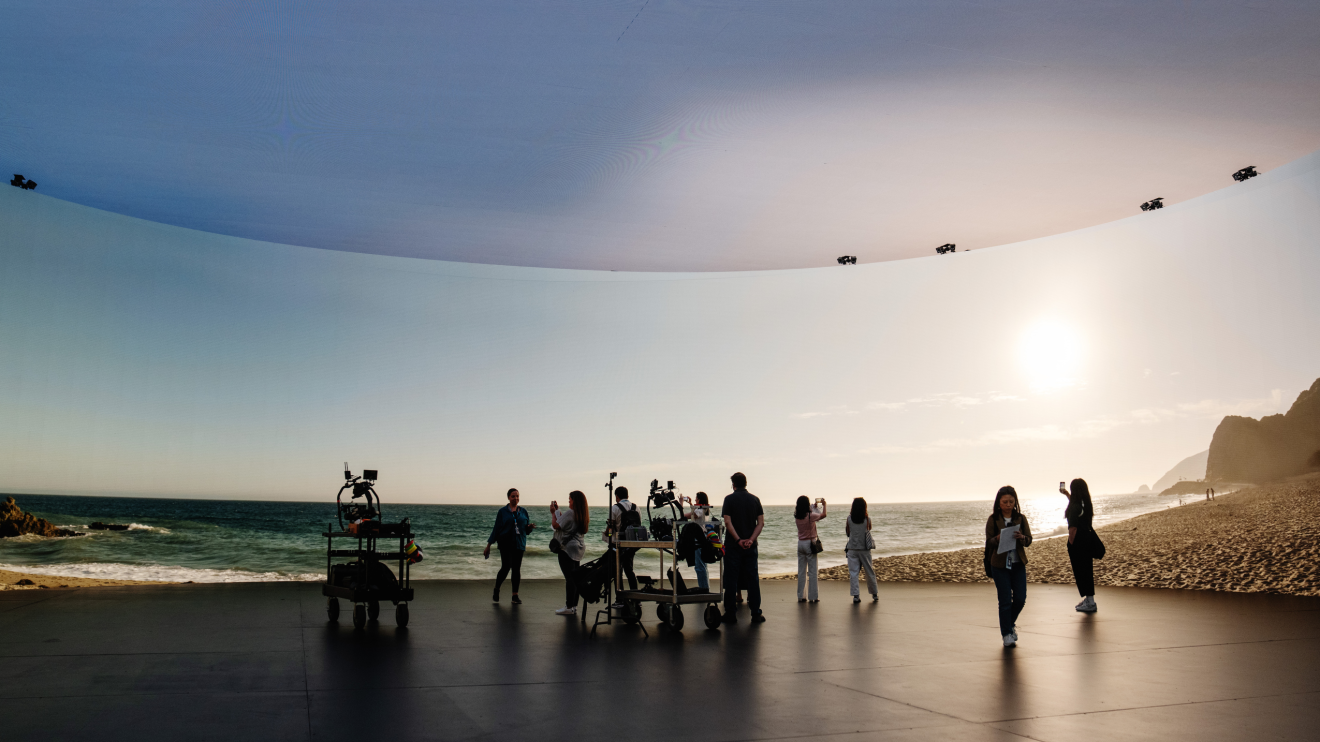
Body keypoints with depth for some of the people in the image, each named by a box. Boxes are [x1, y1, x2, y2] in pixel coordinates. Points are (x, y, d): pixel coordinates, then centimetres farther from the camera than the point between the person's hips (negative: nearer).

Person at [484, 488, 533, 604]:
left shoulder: (523, 511, 11)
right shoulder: (503, 512, 3)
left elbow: (527, 530, 14)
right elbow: (496, 528, 4)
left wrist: (530, 527, -10)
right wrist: (489, 544, 2)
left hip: (519, 544, 3)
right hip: (505, 544, -3)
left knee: (516, 569, 1)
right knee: (506, 567, -11)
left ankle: (515, 596, 8)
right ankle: (496, 590, 12)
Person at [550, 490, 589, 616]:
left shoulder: (570, 513, -16)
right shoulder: (584, 515, 11)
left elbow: (556, 525, -14)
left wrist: (553, 512, 0)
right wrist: (557, 510, 23)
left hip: (567, 548, -9)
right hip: (578, 548, 9)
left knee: (569, 577, -8)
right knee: (575, 577, 11)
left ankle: (569, 607, -6)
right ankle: (574, 606, 15)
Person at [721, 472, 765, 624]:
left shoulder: (729, 499, -4)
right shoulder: (755, 499, 5)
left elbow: (728, 522, -13)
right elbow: (761, 522, -2)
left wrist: (738, 540, -15)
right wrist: (751, 539, -10)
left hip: (732, 545, -3)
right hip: (751, 546, 3)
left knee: (731, 580, 2)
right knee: (753, 579, 8)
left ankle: (731, 614, 4)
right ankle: (756, 614, 8)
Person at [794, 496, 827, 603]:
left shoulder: (797, 516, -2)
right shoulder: (810, 516, -17)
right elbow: (823, 515, 1)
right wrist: (824, 505, 19)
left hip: (800, 543, 5)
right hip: (810, 543, -5)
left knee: (801, 571, 10)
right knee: (812, 572, 2)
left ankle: (801, 596, 13)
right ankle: (813, 597, 5)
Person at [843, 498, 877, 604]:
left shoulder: (849, 518, -6)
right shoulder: (867, 518, -8)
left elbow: (847, 532, 3)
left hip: (852, 548, 0)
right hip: (864, 548, 0)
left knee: (853, 572, 2)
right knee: (870, 572, 13)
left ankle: (856, 595, -6)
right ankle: (875, 594, 25)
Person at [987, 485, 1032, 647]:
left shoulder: (1021, 518, 4)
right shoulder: (993, 520, -3)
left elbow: (1029, 541, 2)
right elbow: (989, 541, -6)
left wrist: (1021, 537, -21)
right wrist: (999, 538, -27)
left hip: (1018, 564, 3)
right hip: (1000, 564, -3)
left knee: (1020, 598, 4)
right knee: (1005, 600, -1)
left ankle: (1010, 623, 31)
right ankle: (1007, 634, 10)